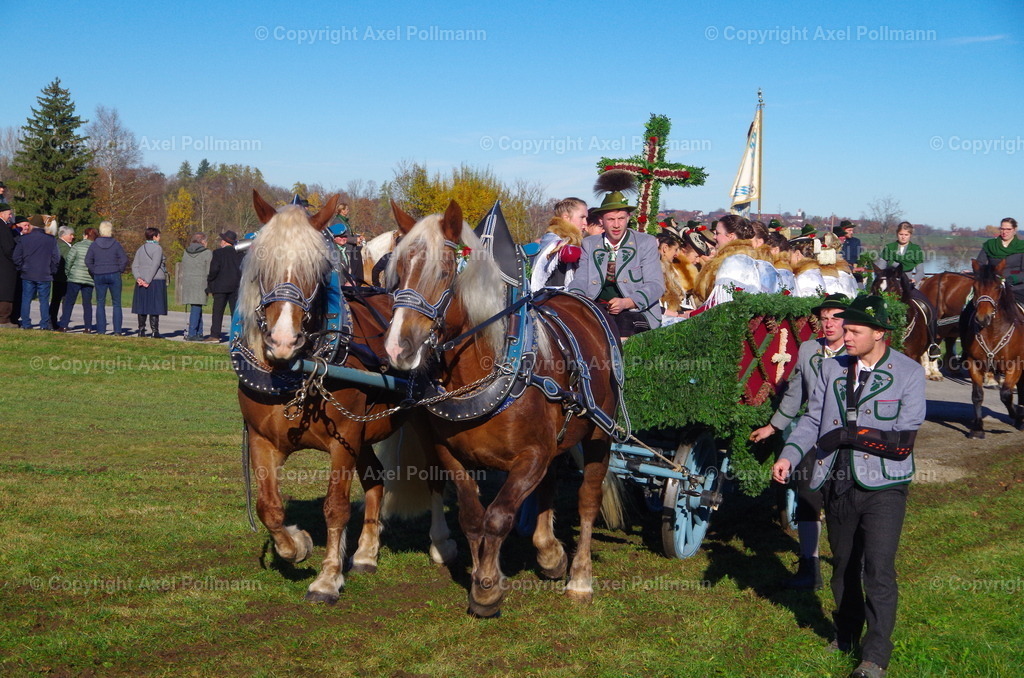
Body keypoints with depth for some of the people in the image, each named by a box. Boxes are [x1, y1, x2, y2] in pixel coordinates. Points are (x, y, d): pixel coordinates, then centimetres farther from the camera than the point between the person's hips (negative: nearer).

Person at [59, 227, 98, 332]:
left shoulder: (78, 246, -3)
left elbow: (68, 260, -3)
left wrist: (67, 273, 10)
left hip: (75, 278, -2)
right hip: (90, 280, 2)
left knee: (69, 302, 4)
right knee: (87, 304, 9)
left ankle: (64, 326, 0)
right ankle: (88, 328, 4)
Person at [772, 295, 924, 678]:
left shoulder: (908, 373, -8)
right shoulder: (832, 369, 4)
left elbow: (903, 442, -15)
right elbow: (812, 419, 4)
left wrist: (846, 435, -17)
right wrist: (790, 455, -12)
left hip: (883, 487, -4)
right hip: (838, 484, 4)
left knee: (878, 569, -10)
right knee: (843, 564, 18)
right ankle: (846, 635, 37)